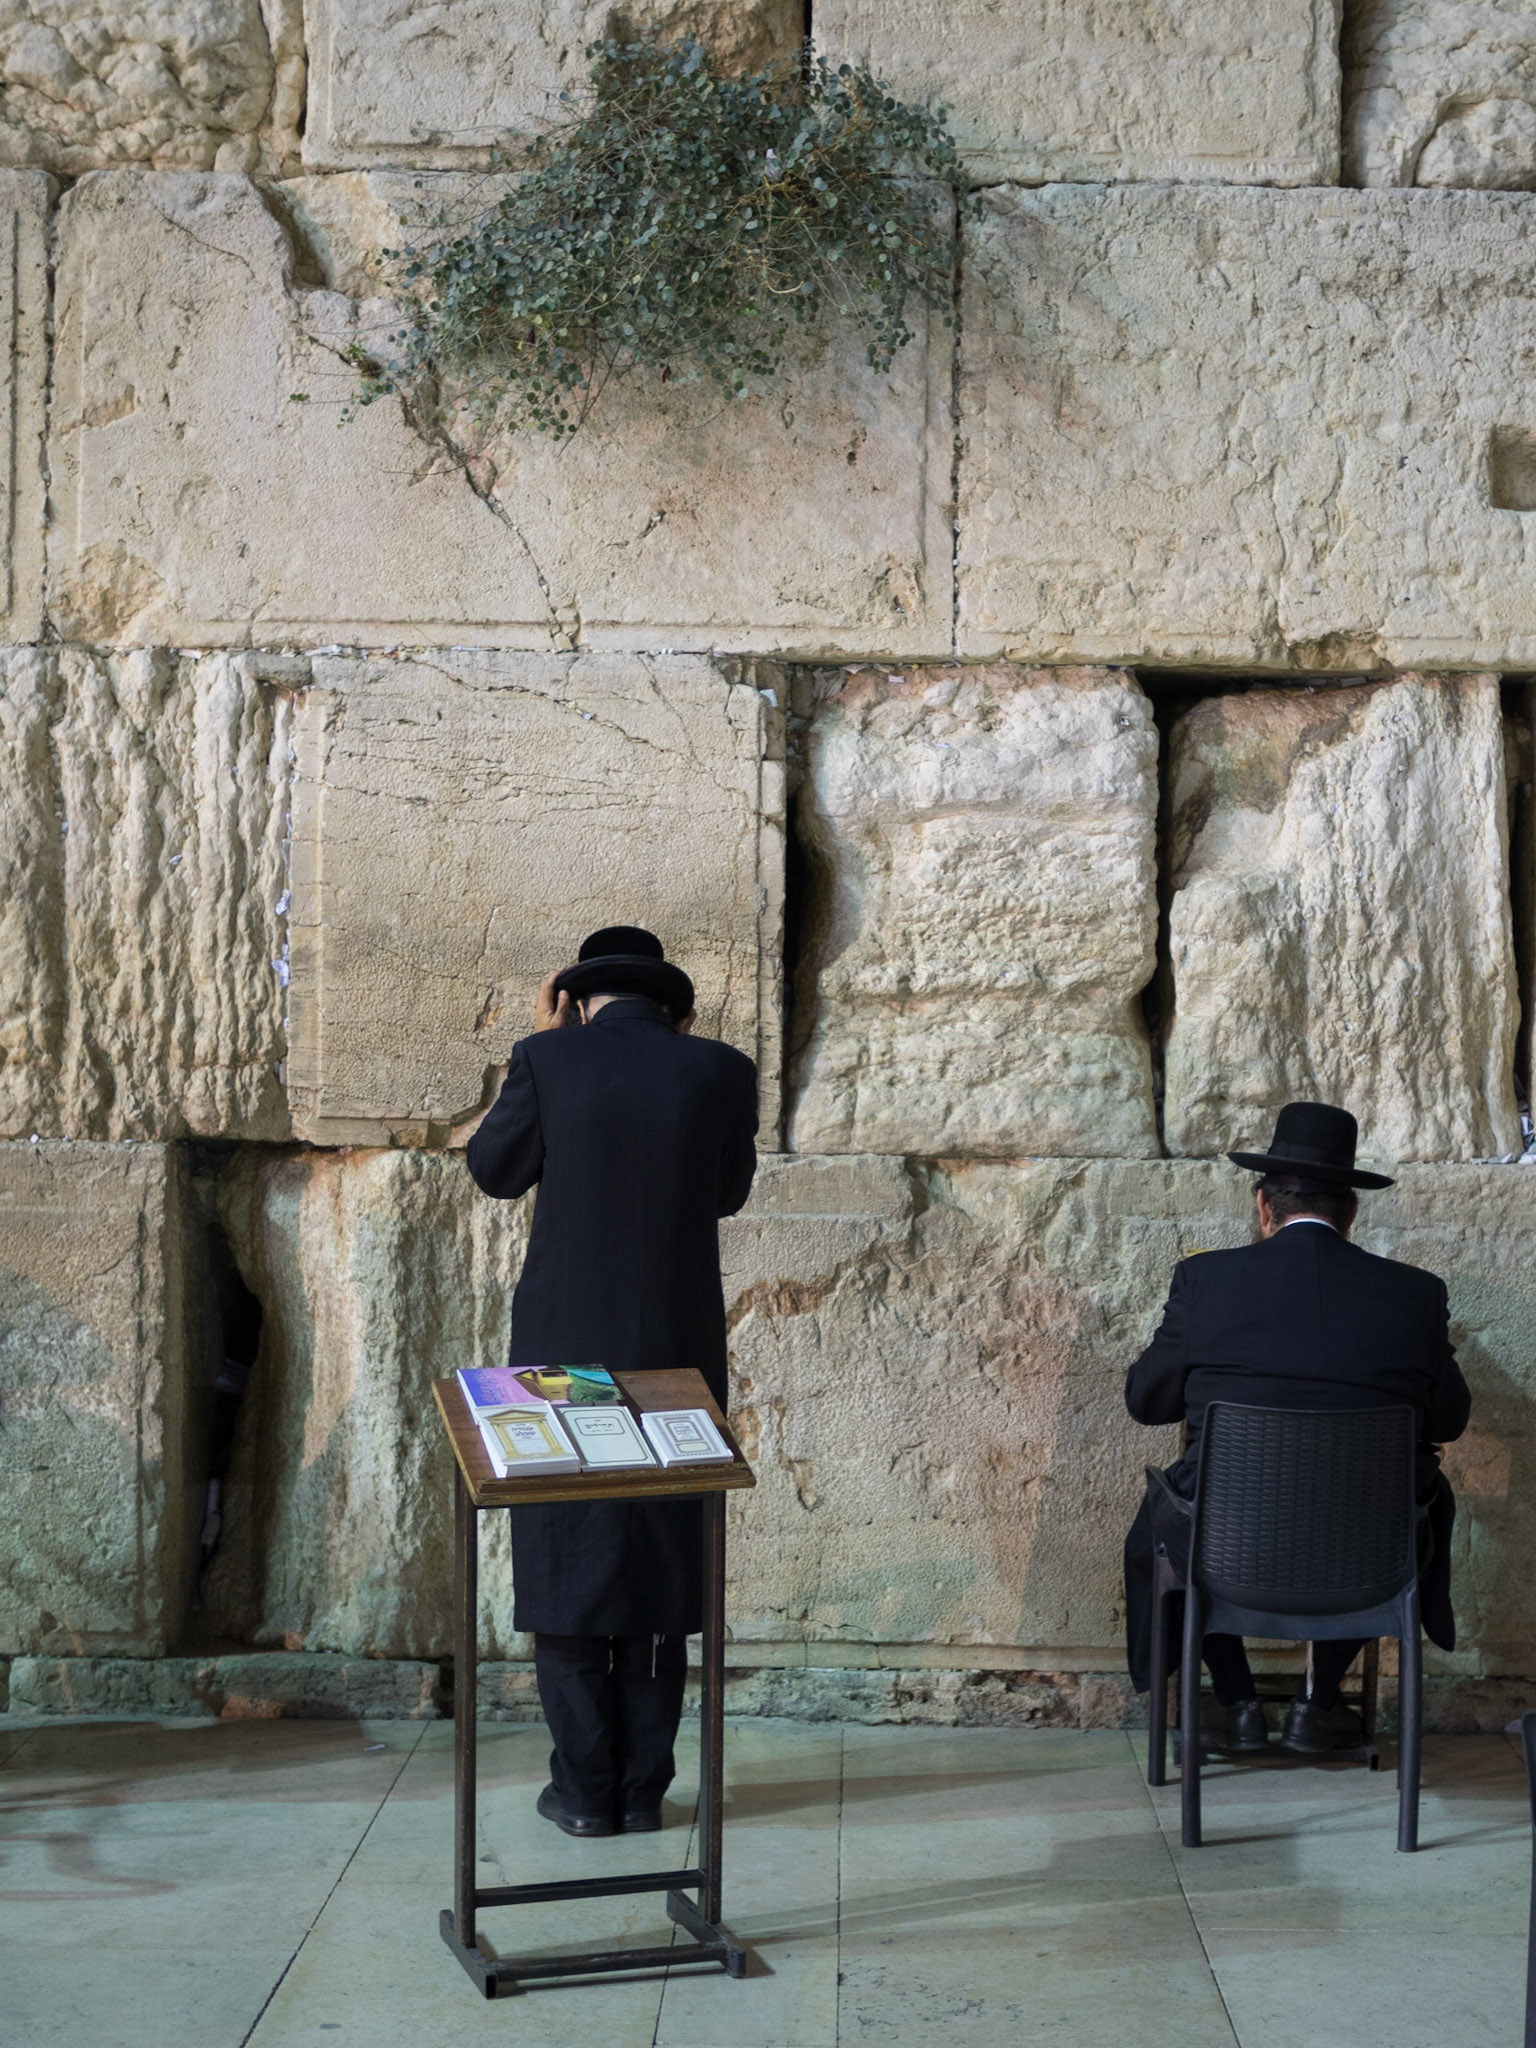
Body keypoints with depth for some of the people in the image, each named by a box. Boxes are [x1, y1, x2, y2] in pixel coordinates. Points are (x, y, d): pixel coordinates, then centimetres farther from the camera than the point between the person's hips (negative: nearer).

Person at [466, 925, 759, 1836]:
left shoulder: (550, 1058, -7)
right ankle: (644, 1788, 15)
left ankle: (587, 1787, 12)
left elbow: (495, 1172, 6)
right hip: (680, 1350, 2)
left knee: (566, 1559, 9)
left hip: (565, 1348, -1)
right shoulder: (721, 1070, -3)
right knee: (662, 1558, 12)